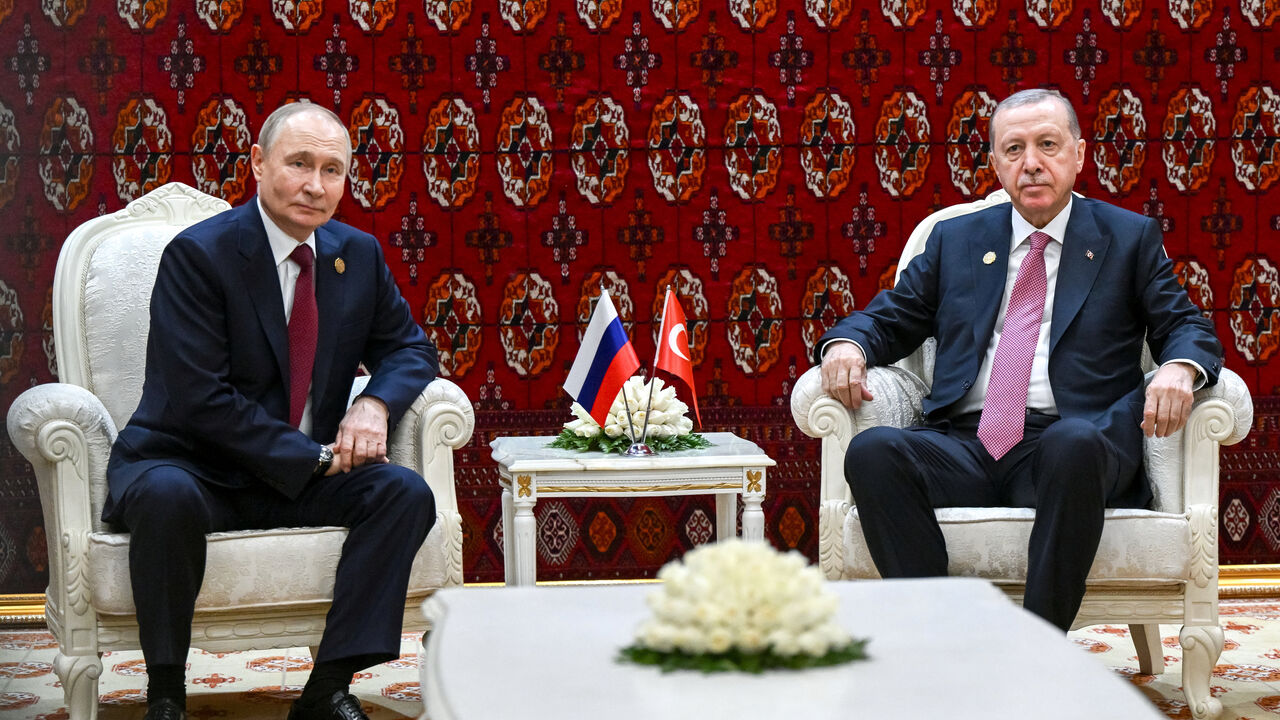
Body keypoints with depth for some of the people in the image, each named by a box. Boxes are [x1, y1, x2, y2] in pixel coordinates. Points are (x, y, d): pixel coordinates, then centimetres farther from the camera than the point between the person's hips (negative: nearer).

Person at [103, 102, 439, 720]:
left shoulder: (358, 254, 6)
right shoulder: (198, 253, -13)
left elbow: (408, 346, 15)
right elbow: (200, 398, -19)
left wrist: (376, 403, -10)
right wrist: (313, 458, -20)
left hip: (304, 478, 5)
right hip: (191, 467, -5)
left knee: (406, 492, -20)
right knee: (167, 496, -38)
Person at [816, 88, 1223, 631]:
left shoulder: (1129, 238, 17)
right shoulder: (954, 239, 23)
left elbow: (1186, 327, 12)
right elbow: (889, 318, 22)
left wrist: (1179, 368, -14)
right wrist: (846, 344, -3)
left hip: (1072, 442, -2)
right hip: (965, 445, 2)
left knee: (1074, 444, -39)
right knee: (871, 452, -29)